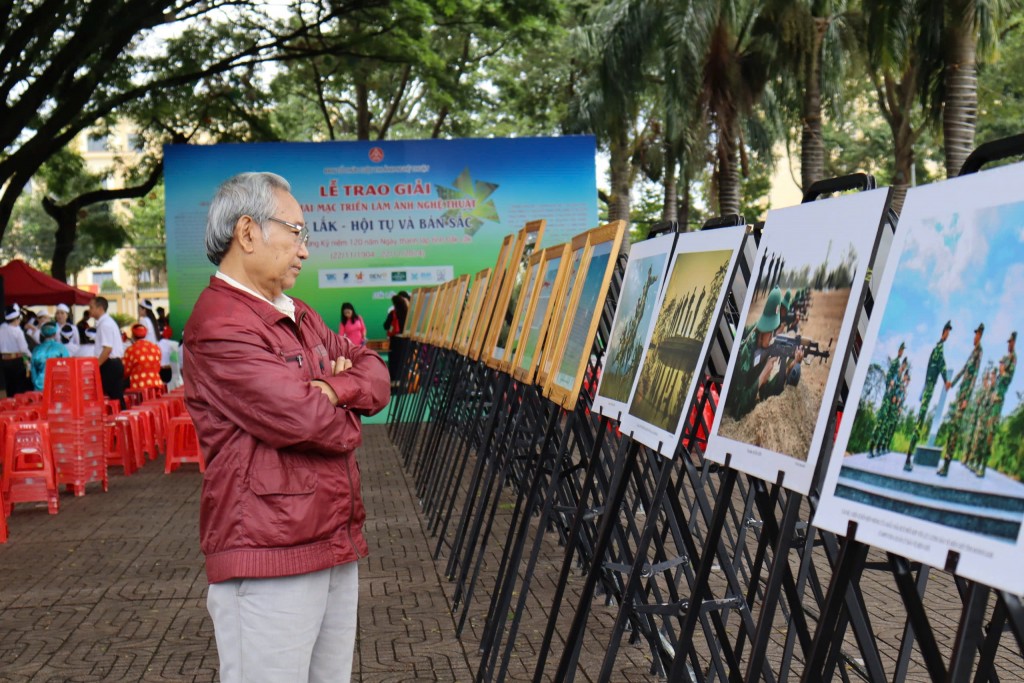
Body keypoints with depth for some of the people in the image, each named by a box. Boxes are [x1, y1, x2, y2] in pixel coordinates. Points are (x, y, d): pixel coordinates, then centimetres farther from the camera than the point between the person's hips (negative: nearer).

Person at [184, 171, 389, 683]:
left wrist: (337, 388, -8)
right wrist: (346, 424, 0)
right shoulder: (219, 327, -15)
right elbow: (302, 419, -22)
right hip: (268, 556, -9)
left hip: (336, 547, 9)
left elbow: (375, 372, 14)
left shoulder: (300, 316, 17)